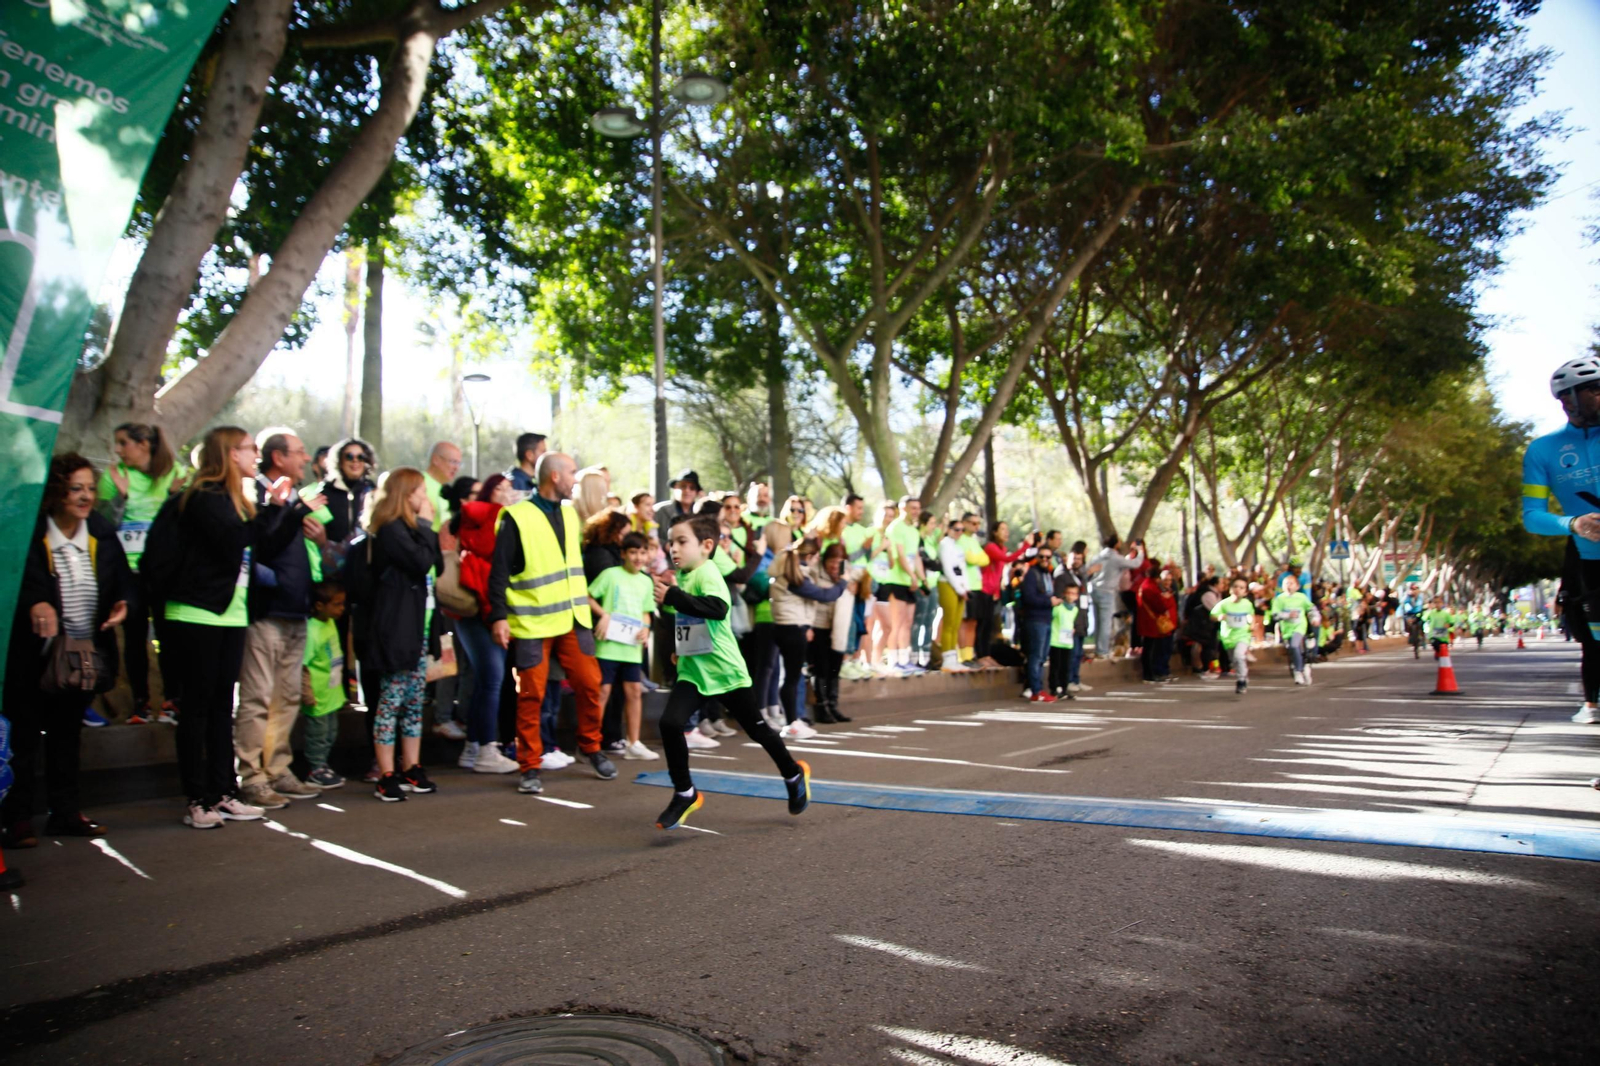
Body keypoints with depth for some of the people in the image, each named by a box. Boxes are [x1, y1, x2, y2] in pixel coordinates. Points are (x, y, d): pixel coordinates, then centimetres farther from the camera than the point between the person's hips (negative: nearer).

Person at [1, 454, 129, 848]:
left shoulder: (103, 535, 3)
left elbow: (124, 581, 8)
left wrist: (123, 604, -12)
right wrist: (34, 603, -36)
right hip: (33, 657, -5)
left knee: (67, 735, 17)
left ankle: (65, 812, 27)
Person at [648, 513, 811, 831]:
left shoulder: (706, 573, -19)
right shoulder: (681, 576, 6)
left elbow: (718, 609, -41)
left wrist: (673, 595, -42)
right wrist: (668, 591, 12)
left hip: (725, 671, -6)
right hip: (692, 670, 7)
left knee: (757, 729, 11)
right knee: (669, 723, -14)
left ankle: (794, 774, 36)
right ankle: (685, 794, 2)